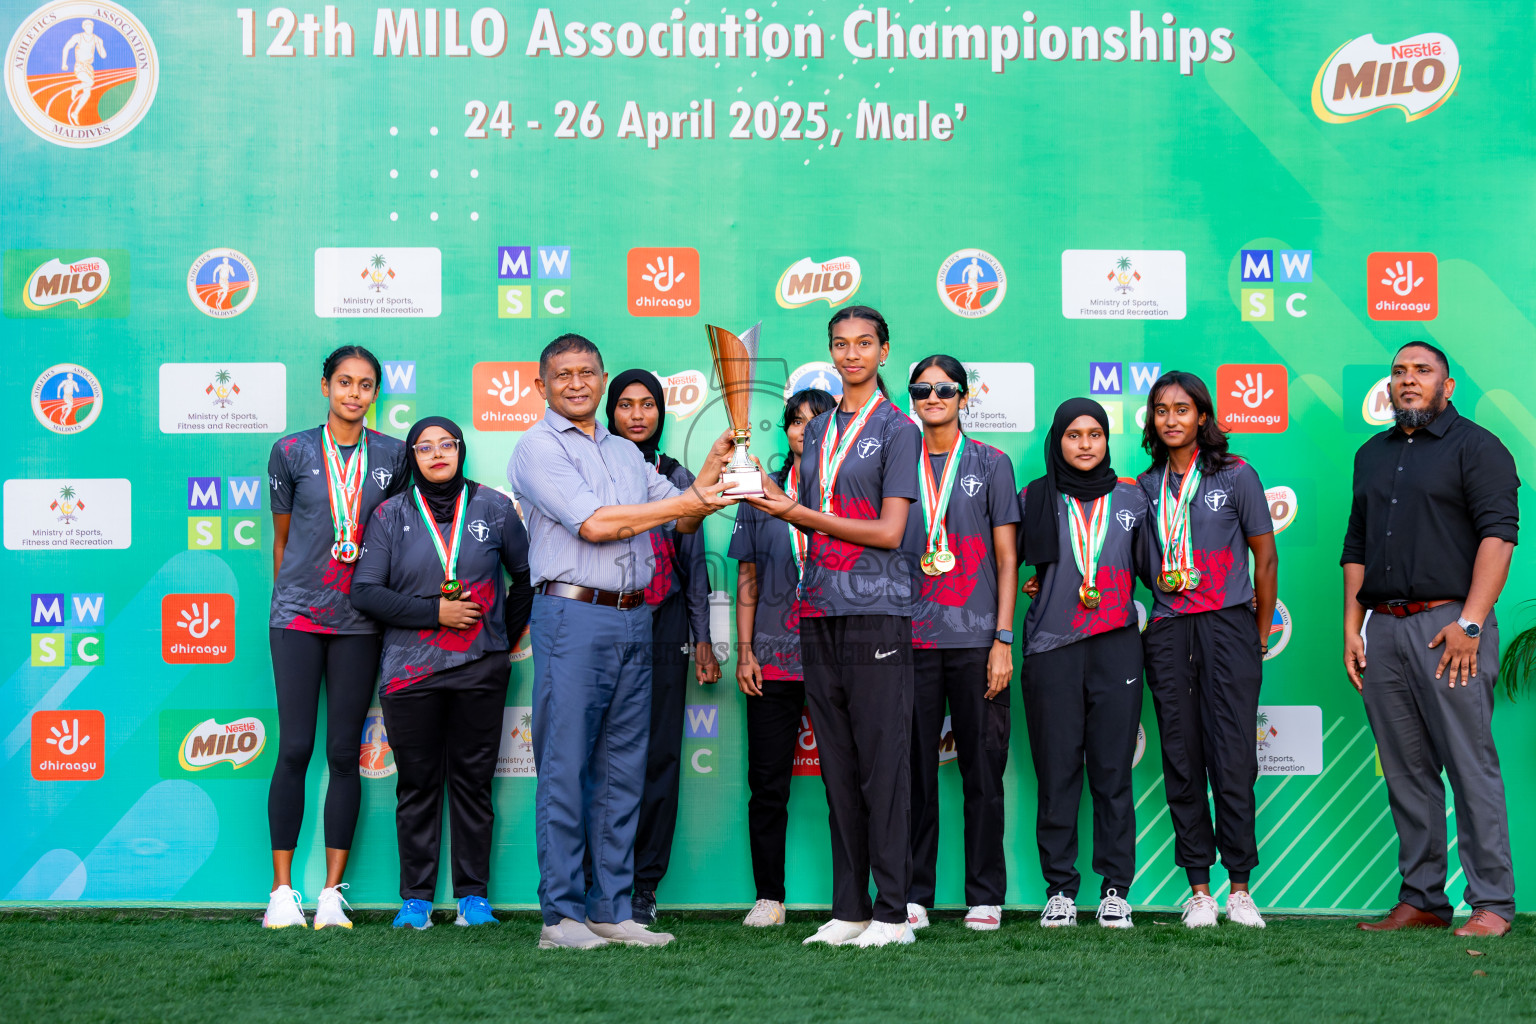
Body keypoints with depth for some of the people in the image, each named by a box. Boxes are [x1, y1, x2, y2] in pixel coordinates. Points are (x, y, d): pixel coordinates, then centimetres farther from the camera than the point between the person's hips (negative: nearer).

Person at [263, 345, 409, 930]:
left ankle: (333, 892, 6)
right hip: (298, 617, -1)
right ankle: (282, 889, 2)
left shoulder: (393, 456, 7)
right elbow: (281, 536, 11)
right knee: (294, 748, -5)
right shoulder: (292, 452, 4)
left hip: (360, 620, 1)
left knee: (345, 752, 1)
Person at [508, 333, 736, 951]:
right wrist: (690, 500, -7)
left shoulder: (626, 453, 21)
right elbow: (593, 523, -12)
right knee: (565, 768, -5)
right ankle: (561, 915, -1)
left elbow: (682, 522, 21)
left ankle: (612, 911, 12)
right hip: (572, 616, -7)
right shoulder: (539, 448, -1)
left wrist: (714, 465, 5)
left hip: (633, 619, 7)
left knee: (623, 770, 7)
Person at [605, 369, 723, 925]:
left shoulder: (676, 476, 14)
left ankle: (642, 886, 6)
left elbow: (694, 561, 16)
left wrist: (702, 639, 11)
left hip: (663, 628, 2)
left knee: (661, 755, -1)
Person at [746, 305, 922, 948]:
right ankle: (849, 909, 11)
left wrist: (797, 512, -10)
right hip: (819, 612, 6)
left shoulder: (897, 429, -1)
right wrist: (772, 495, 3)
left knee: (883, 763, -7)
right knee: (837, 766, 6)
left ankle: (892, 913, -4)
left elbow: (890, 531, -8)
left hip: (876, 612, -6)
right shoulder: (818, 430, 20)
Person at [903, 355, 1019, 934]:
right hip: (911, 639, 1)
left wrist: (1003, 639, -4)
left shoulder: (991, 464, 7)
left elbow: (1006, 559, 5)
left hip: (975, 638, -1)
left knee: (982, 769, 1)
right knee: (915, 770, 2)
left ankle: (985, 897, 8)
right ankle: (914, 896, 9)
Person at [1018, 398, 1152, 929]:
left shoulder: (1131, 500, 12)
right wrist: (1026, 586, 1)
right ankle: (1059, 889, 7)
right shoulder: (1034, 499, 8)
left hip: (1116, 647, 1)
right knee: (1056, 771, -1)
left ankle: (1115, 890, 7)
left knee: (1113, 770, 0)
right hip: (1051, 648, 0)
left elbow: (1149, 567, 18)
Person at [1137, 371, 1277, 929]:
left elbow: (1266, 558, 6)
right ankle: (1199, 889, 8)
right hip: (1167, 631, 3)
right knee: (1182, 761, 2)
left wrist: (1260, 637, 6)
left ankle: (1240, 887, 3)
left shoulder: (1235, 476, 2)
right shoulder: (1145, 485, 11)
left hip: (1228, 626, -3)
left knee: (1233, 758, -6)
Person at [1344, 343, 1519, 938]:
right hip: (1382, 629, 6)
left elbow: (1498, 533, -9)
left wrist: (1470, 621, -17)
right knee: (1406, 772, 6)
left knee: (1470, 765, -7)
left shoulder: (1476, 446, 1)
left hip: (1447, 624, -6)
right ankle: (1421, 900, 11)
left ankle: (1491, 904, -3)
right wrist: (1351, 627, 13)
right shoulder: (1371, 455, 21)